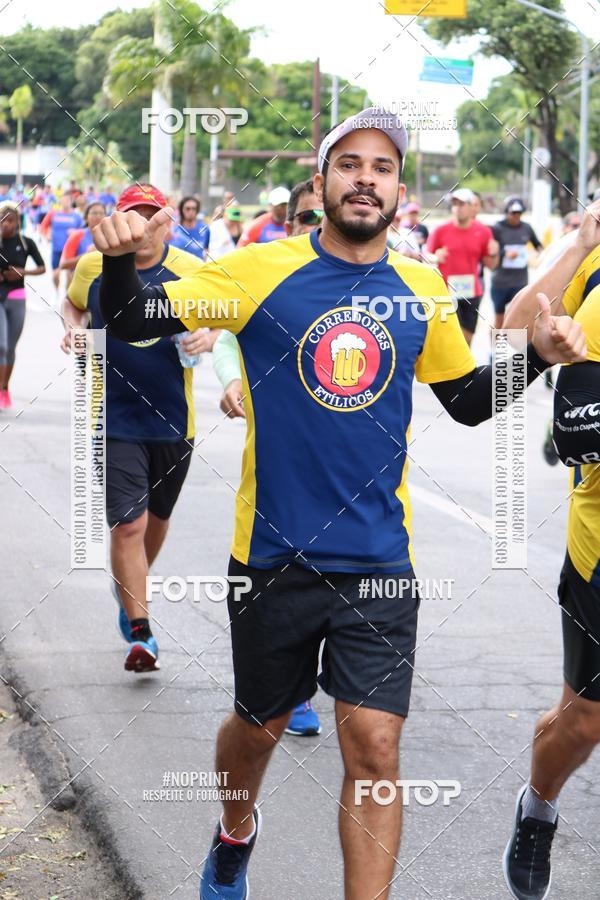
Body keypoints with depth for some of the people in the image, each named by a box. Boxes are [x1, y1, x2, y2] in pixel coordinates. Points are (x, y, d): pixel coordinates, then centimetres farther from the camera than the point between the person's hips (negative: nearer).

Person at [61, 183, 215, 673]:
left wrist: (206, 340, -19)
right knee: (128, 524, -10)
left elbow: (216, 328, 4)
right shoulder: (93, 267, -4)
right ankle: (140, 632, -1)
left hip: (173, 420, 2)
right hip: (114, 420, -2)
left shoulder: (192, 272, -7)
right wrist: (72, 330, -4)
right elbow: (74, 304, 17)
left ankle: (129, 588, 48)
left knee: (156, 518, 19)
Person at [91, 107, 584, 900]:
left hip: (380, 561, 1)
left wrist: (535, 355, -4)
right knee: (260, 727, 19)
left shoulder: (423, 289, 1)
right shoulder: (264, 269, -7)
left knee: (375, 747, -8)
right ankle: (235, 833, 51)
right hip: (275, 556, -1)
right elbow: (131, 320, -9)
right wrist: (120, 261, -31)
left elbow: (469, 401, 14)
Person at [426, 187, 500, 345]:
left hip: (472, 292, 3)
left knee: (467, 337, 8)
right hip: (447, 291, -3)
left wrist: (493, 254, -13)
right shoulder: (440, 231, -2)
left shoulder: (483, 232, 3)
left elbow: (491, 265, 9)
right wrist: (436, 257, -17)